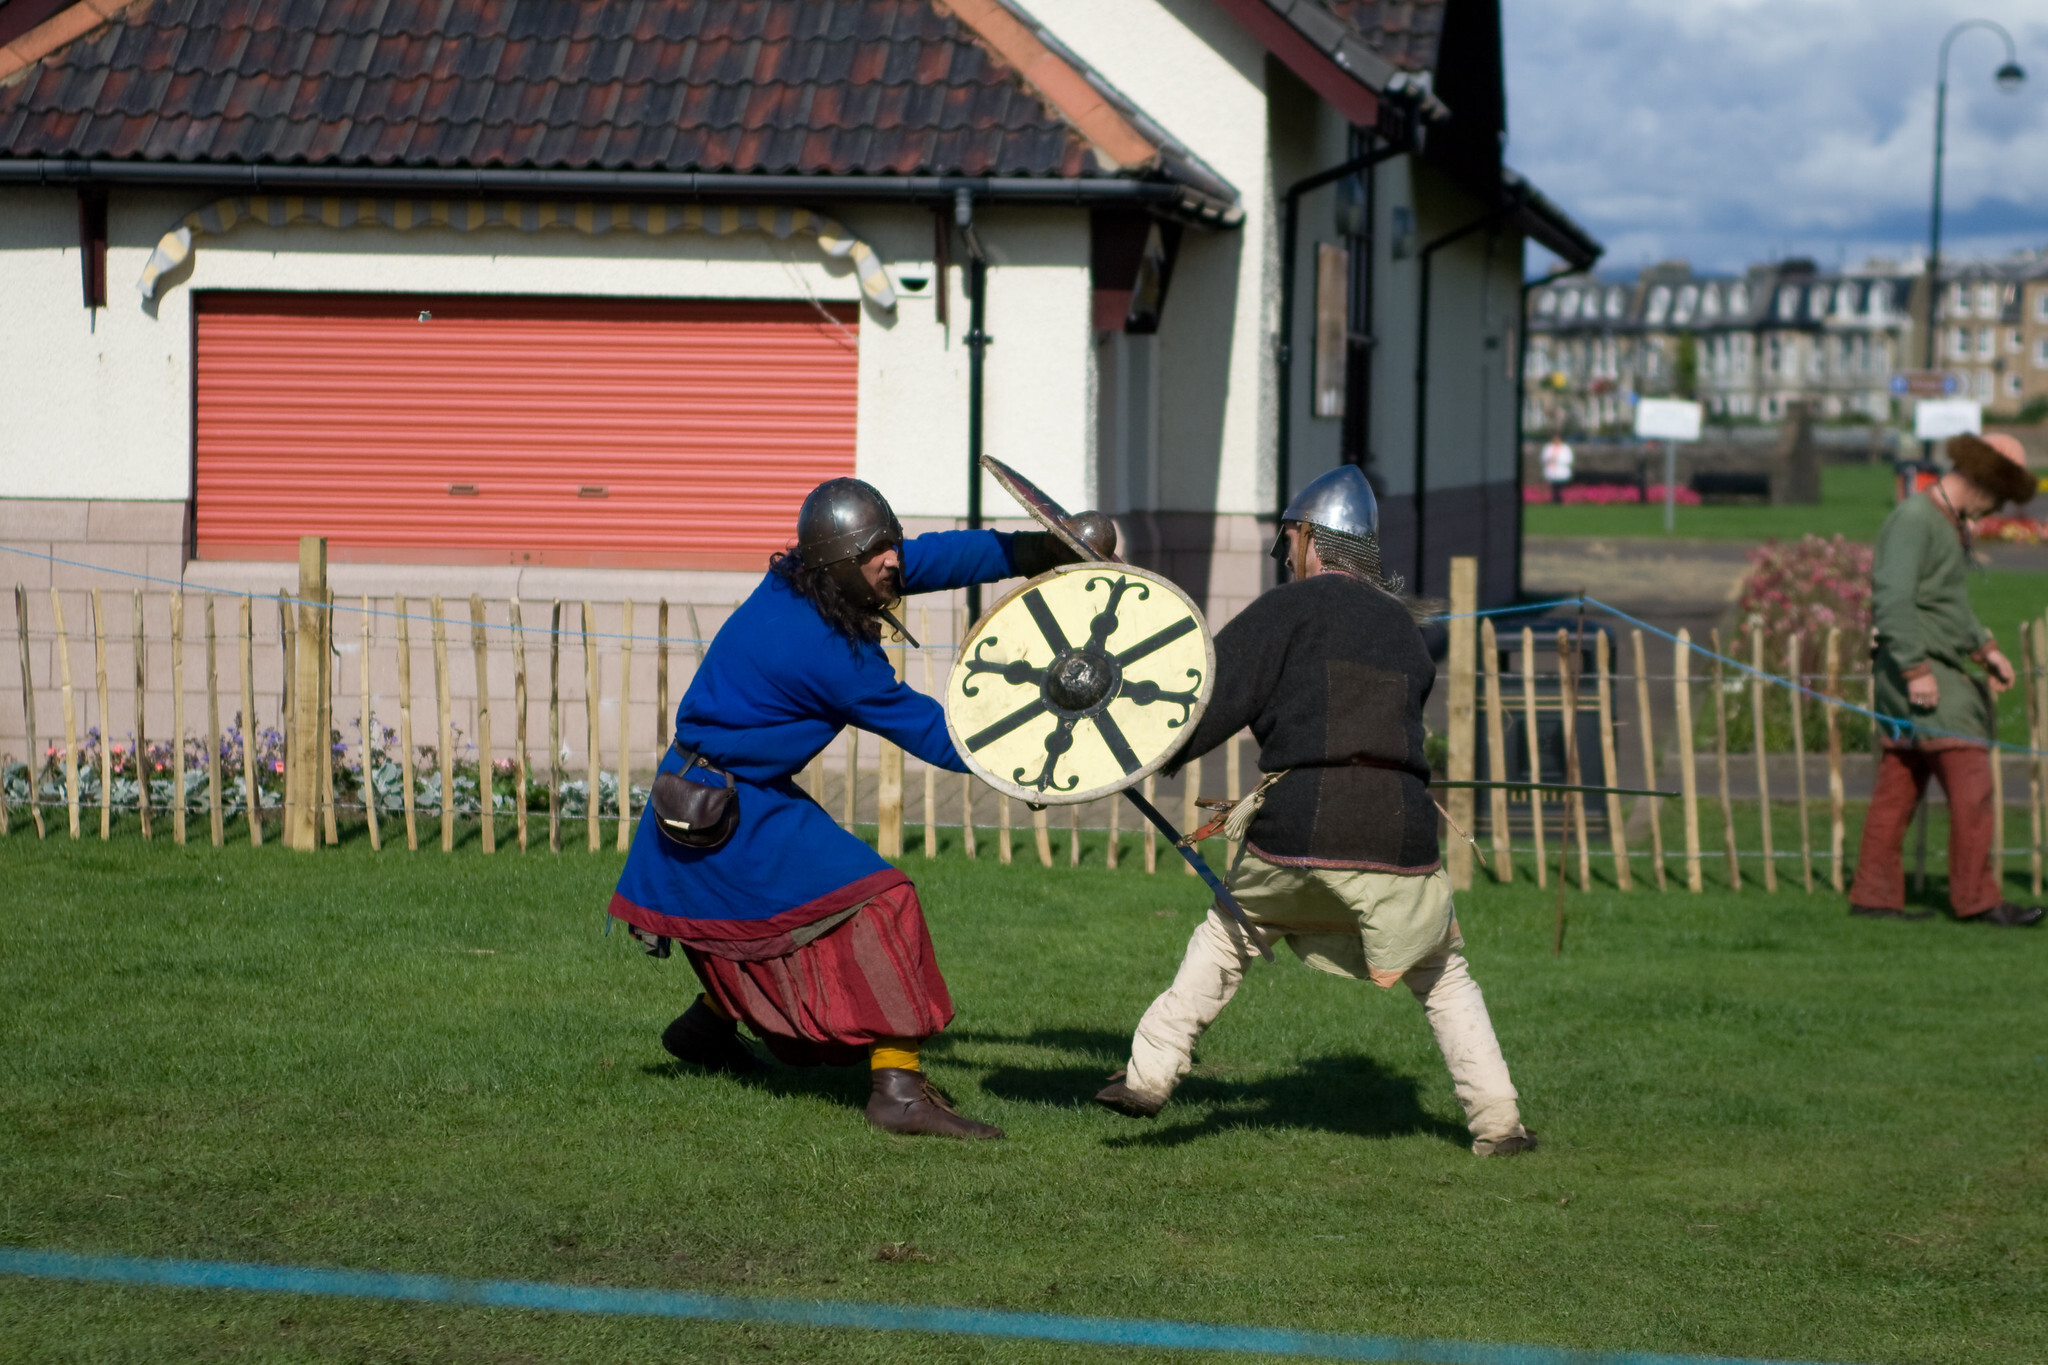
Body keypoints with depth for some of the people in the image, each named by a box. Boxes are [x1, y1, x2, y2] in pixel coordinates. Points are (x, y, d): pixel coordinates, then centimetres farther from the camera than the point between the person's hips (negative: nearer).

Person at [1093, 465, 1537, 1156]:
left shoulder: (1291, 608, 3)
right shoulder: (1403, 627, 20)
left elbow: (1213, 697, -5)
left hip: (1297, 834, -3)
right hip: (1399, 833, 3)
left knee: (1228, 936, 21)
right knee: (1443, 975, 19)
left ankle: (1146, 1076, 18)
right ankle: (1497, 1120, 10)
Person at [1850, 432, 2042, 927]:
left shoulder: (1951, 523, 18)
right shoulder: (1913, 519, -15)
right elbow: (1894, 599, -22)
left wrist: (1986, 649, 19)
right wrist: (1916, 669, -24)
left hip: (1939, 669, 10)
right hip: (1918, 671, -10)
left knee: (1899, 787, 9)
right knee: (1970, 780, -11)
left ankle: (1874, 895, 12)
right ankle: (1976, 898, -8)